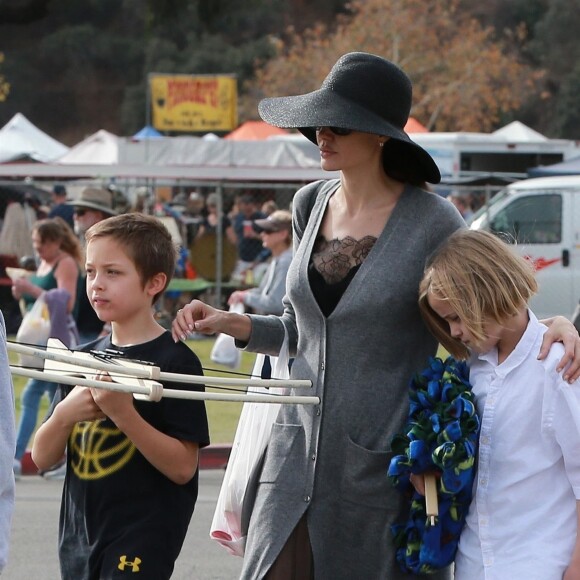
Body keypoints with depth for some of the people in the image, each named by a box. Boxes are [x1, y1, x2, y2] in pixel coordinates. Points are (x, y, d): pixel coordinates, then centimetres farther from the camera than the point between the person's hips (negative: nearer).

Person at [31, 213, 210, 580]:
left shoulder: (175, 361, -8)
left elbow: (183, 467, -14)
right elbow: (42, 458, 7)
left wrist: (123, 413, -23)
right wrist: (65, 414, -12)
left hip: (141, 547, -6)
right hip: (80, 541, 6)